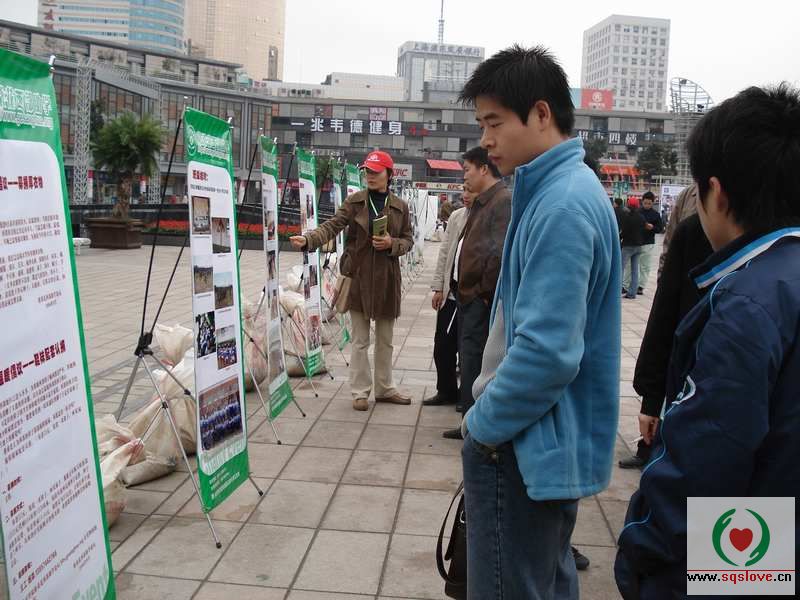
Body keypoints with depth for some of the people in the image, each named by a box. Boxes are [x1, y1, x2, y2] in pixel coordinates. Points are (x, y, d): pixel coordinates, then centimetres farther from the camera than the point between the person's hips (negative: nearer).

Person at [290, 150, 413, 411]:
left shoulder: (400, 207, 3)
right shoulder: (354, 201, -2)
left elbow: (408, 239, 9)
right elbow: (332, 226, -12)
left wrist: (392, 244, -13)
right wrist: (308, 239, -30)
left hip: (387, 277, 2)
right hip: (359, 276, -2)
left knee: (385, 339, 13)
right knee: (360, 340, 5)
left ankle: (384, 388, 26)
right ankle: (360, 391, 15)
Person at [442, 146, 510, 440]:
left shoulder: (503, 201, -15)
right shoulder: (482, 202, 18)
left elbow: (501, 251, -25)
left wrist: (486, 290, -17)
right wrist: (461, 285, 16)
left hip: (481, 298, -10)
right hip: (468, 293, 10)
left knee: (473, 358, -5)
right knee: (469, 356, 15)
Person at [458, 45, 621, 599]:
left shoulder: (561, 207, -22)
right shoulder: (567, 188, 10)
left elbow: (545, 351, -28)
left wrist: (484, 424, -13)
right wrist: (490, 411, 18)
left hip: (526, 444, -10)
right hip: (552, 438, 10)